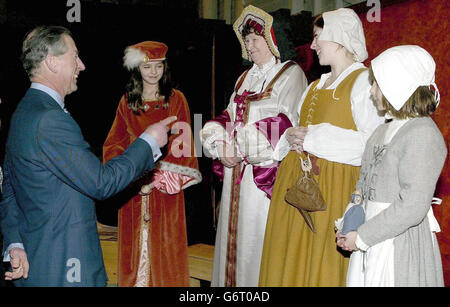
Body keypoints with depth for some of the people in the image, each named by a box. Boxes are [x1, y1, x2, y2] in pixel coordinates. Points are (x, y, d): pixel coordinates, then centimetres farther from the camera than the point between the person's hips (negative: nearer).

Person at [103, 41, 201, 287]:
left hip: (166, 184, -2)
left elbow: (182, 142, -3)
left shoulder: (176, 99, 3)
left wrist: (157, 175, -14)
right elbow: (114, 143, 7)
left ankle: (167, 282, 14)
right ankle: (135, 281, 19)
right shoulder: (127, 102, 9)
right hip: (133, 184, 2)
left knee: (165, 242, 1)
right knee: (134, 242, 6)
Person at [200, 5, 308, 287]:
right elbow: (228, 118, 15)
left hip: (268, 168, -6)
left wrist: (242, 150, -14)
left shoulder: (291, 73, -2)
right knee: (235, 230, 9)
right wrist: (222, 146, -5)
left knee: (260, 232, -5)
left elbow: (284, 124, -13)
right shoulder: (245, 78, 20)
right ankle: (233, 282, 19)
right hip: (237, 173, 7)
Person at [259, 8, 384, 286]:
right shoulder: (316, 85, 19)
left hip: (333, 184, -8)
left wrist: (313, 138, -15)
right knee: (290, 258, 9)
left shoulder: (363, 81, -7)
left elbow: (373, 143, -18)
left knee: (324, 263, -3)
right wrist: (292, 138, 1)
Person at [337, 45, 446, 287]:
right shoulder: (384, 130, 10)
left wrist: (362, 237, -17)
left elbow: (412, 207, -21)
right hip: (372, 241, 7)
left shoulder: (423, 133, -15)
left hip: (401, 245, -7)